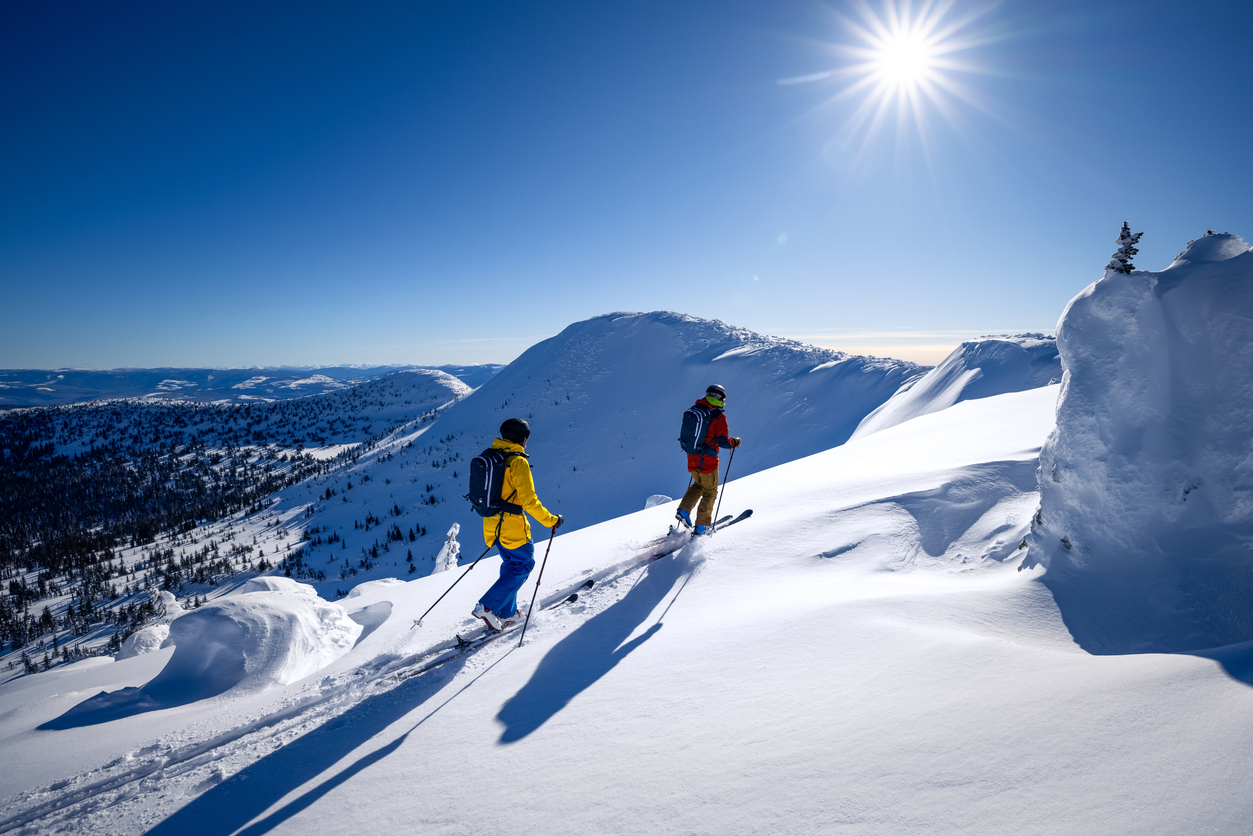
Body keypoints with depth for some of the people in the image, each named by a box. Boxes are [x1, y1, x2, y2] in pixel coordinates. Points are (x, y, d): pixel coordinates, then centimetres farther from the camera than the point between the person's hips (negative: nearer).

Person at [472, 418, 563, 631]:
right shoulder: (518, 462, -16)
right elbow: (529, 501, -21)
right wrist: (551, 520, -11)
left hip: (491, 527, 8)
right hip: (512, 527, -8)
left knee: (511, 564, 22)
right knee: (523, 565, 7)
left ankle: (506, 613, 26)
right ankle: (487, 606, 1)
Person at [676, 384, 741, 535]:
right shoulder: (718, 417, -15)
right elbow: (723, 442, -16)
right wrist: (735, 442, 2)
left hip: (692, 458, 6)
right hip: (708, 460, -6)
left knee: (698, 485, 28)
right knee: (710, 493, 11)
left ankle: (683, 510, 12)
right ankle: (701, 526, 13)